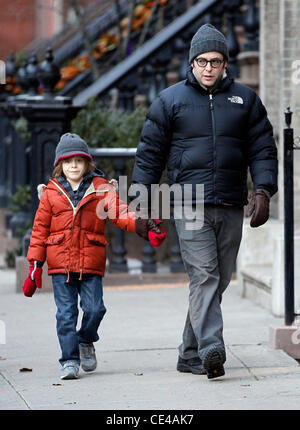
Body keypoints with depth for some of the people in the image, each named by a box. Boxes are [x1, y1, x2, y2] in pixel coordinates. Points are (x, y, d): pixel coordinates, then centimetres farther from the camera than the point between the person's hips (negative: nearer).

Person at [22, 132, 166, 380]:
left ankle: (86, 342, 27)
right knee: (66, 313, -1)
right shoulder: (52, 192, 6)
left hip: (91, 262, 0)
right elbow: (40, 229, 9)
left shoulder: (101, 188, 5)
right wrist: (35, 264, 5)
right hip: (60, 263, 0)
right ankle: (70, 360, 6)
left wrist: (143, 226, -23)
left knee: (94, 308, -3)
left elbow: (119, 212, -5)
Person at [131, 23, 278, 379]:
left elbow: (263, 150, 12)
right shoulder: (170, 101, 7)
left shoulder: (244, 100, 13)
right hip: (189, 204, -3)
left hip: (231, 207, 3)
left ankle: (190, 354, 14)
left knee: (218, 281, 6)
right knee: (203, 276, -15)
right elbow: (150, 153, 9)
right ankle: (211, 349, -27)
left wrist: (263, 190, -2)